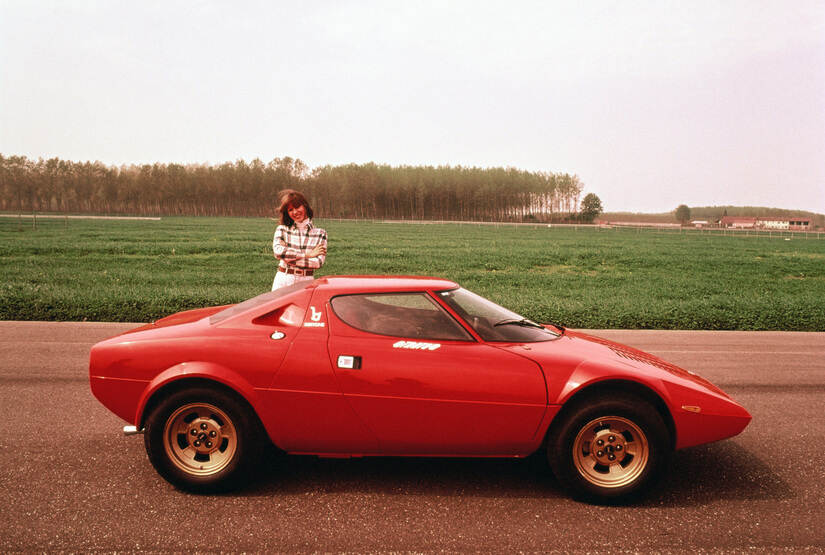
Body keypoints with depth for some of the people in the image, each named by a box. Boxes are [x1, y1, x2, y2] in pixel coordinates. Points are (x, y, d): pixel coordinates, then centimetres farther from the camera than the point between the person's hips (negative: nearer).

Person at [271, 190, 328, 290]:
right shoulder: (282, 229, 6)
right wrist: (307, 254, -13)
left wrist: (289, 258, -9)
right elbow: (277, 251, -13)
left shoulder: (320, 233, 3)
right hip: (282, 281, 1)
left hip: (306, 282, -1)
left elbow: (319, 262, -8)